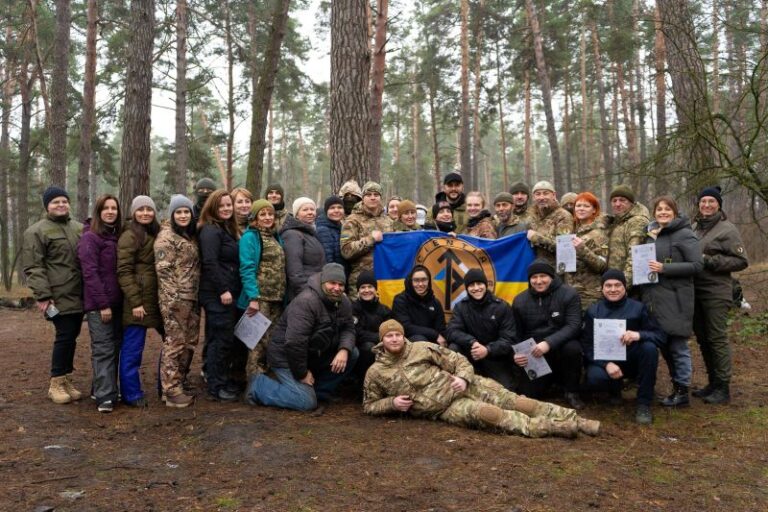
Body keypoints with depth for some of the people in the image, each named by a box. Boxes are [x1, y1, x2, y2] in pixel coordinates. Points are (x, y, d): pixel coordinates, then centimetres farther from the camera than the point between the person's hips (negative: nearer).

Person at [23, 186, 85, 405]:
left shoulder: (79, 228, 15)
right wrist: (42, 295, -16)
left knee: (71, 337, 10)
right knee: (65, 336, -7)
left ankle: (66, 379, 21)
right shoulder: (36, 231, -3)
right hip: (59, 296, -6)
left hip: (79, 295, 6)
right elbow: (32, 267, -9)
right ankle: (56, 383, 6)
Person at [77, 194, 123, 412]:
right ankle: (104, 396, -1)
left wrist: (113, 302, 9)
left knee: (115, 347, 11)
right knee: (104, 349, -6)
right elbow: (90, 273, -15)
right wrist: (103, 304, -18)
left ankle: (102, 389, 23)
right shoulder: (90, 237, -8)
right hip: (99, 304, -7)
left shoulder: (118, 236, 13)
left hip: (116, 302, 7)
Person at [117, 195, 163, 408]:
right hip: (138, 300, -8)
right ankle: (131, 394, 12)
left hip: (156, 299, 8)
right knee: (133, 349, 0)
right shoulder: (129, 236, -8)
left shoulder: (156, 234, 15)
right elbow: (124, 272, -14)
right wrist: (135, 302, -19)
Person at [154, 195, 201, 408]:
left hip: (192, 298, 8)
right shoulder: (166, 237, -9)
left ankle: (181, 383, 24)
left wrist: (196, 296, 16)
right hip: (175, 299, -8)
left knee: (189, 342, 12)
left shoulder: (191, 235, 16)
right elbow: (163, 269, -15)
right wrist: (173, 297, -20)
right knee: (175, 342, -5)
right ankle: (172, 391, 2)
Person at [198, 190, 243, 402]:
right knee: (220, 339, -4)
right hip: (217, 294, -9)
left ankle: (226, 381, 25)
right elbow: (210, 263, -19)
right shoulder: (211, 230, -11)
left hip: (231, 293, 9)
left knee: (229, 339, 14)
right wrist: (223, 290, -21)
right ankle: (216, 388, 4)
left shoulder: (229, 229, 18)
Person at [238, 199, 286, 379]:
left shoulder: (276, 237, 17)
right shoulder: (250, 237, -5)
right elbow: (247, 269, -13)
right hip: (260, 296, -7)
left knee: (273, 339, 12)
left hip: (277, 297, 7)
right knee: (259, 339, -6)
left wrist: (284, 295, 11)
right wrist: (253, 297, -21)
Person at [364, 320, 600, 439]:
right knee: (482, 412, -30)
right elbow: (369, 405, 10)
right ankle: (548, 427, -32)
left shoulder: (421, 348, 3)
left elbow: (458, 360, 7)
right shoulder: (376, 372, 0)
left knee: (509, 400, -15)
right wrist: (392, 403, -8)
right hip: (445, 408, -2)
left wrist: (463, 378, -15)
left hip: (460, 386, 2)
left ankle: (575, 420, -15)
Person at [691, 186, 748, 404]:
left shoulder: (727, 229, -6)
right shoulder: (693, 227, 10)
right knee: (702, 338, 12)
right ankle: (713, 383, 24)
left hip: (716, 292, -6)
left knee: (717, 338, -3)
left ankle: (723, 388, 6)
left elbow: (741, 261, -10)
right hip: (695, 290, 7)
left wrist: (709, 260, -16)